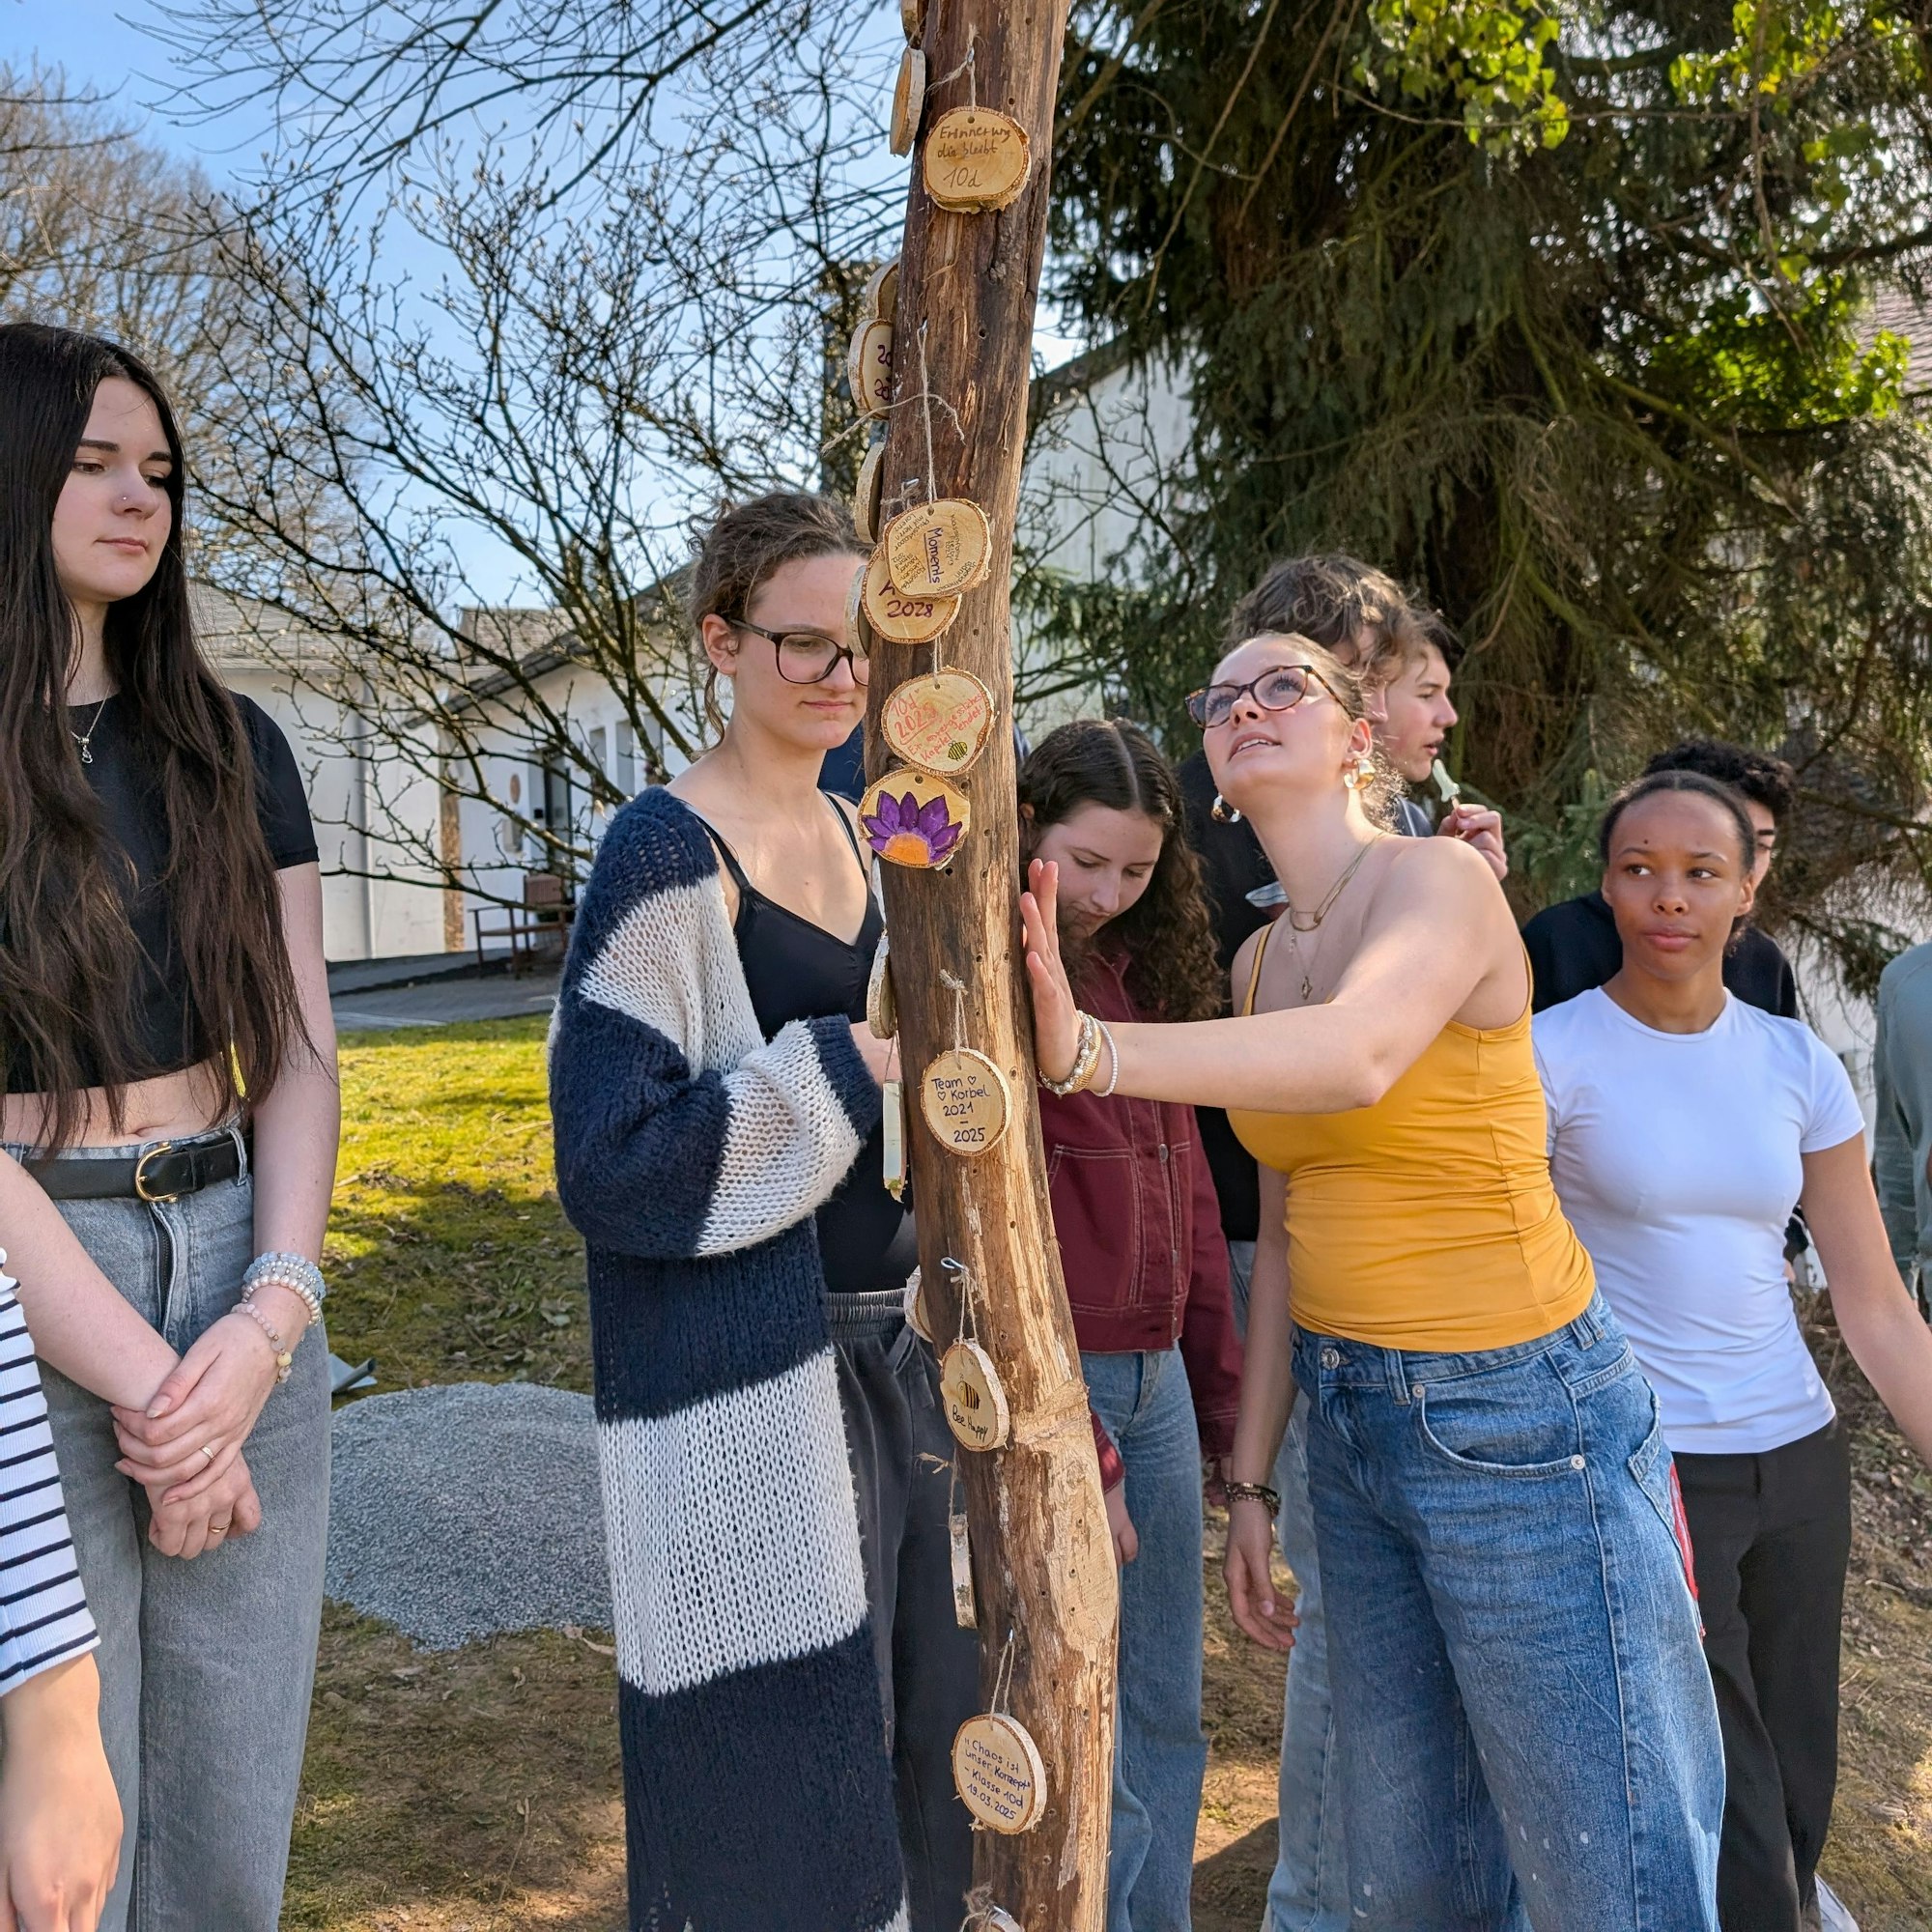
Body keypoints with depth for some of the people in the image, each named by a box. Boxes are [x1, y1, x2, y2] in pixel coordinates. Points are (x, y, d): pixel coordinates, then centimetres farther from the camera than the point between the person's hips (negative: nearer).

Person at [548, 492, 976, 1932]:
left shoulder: (859, 837, 11)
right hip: (747, 1391, -8)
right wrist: (849, 1063, -20)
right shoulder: (669, 854, -12)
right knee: (778, 1783, 3)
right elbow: (612, 1169, -18)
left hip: (894, 1350, 8)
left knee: (918, 1742, 18)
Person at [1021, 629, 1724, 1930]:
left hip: (1520, 1422, -7)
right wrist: (1251, 1481, 11)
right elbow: (1287, 1233, 11)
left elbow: (1357, 1053, -35)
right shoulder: (1261, 958, 9)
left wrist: (1087, 1049, -48)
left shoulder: (1439, 876, -12)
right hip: (1351, 1418, 7)